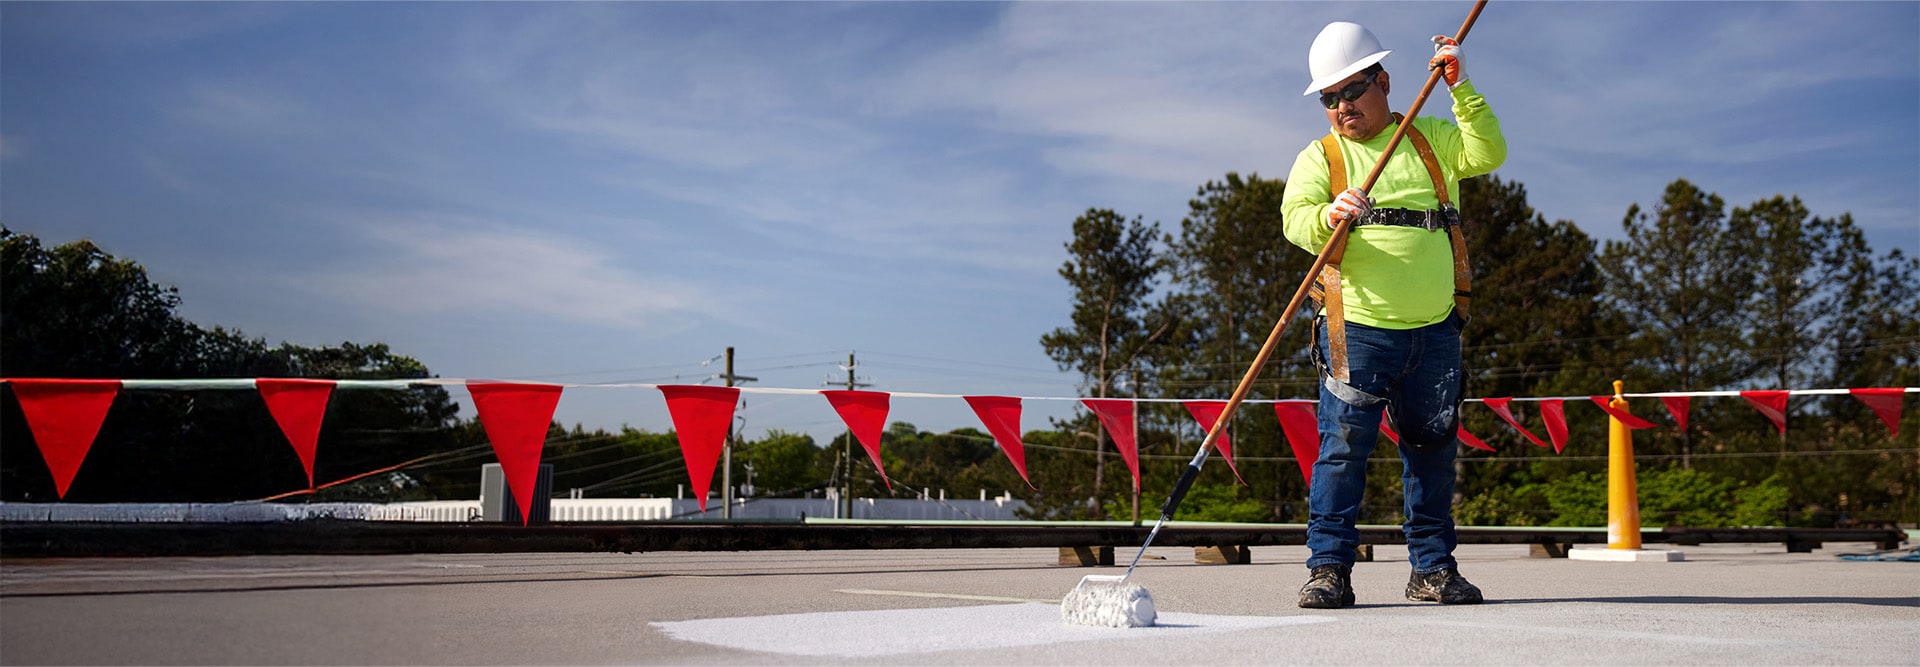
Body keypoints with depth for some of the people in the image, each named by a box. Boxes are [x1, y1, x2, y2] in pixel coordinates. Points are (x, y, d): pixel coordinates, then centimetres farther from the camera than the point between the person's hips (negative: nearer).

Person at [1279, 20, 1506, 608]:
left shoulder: (1430, 139, 13)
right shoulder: (1319, 157, 7)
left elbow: (1487, 153, -2)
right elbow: (1296, 217, -9)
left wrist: (1461, 89, -10)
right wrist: (1330, 216, -31)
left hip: (1434, 332, 2)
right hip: (1356, 332, -2)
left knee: (1432, 450, 9)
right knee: (1344, 448, -7)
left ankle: (1433, 567, 19)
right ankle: (1329, 566, -1)